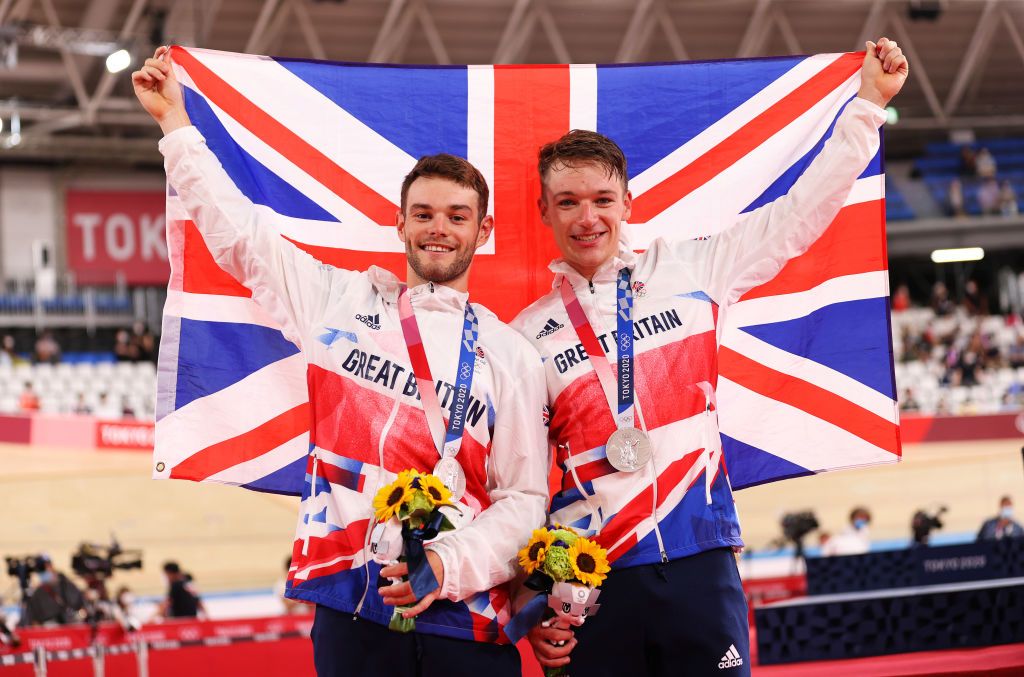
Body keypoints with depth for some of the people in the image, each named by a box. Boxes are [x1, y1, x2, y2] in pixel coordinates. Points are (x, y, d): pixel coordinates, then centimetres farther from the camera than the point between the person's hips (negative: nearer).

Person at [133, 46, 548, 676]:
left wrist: (449, 566, -14)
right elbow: (239, 232, 18)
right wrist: (175, 121, 18)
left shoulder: (513, 356, 8)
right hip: (350, 608, 1)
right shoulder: (340, 301, 13)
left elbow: (524, 499, 2)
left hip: (465, 618, -1)